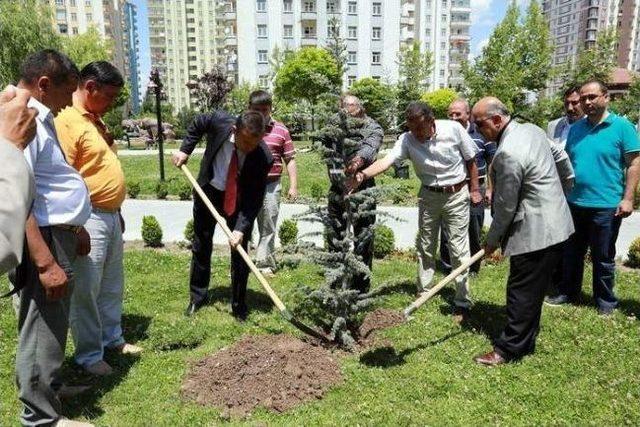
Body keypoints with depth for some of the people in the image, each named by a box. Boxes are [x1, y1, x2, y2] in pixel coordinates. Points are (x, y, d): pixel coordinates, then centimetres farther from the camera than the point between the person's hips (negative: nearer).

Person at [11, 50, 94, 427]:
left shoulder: (41, 119, 13)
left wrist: (74, 227, 27)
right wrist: (45, 262, -30)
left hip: (59, 236, 10)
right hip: (44, 241, -10)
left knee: (52, 325, 23)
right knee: (43, 330, 3)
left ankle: (51, 389, 42)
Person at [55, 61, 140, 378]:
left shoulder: (95, 120, 15)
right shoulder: (66, 120, -16)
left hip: (111, 215, 10)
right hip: (88, 219, -10)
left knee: (112, 285, 19)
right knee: (86, 290, 3)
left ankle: (112, 338, 34)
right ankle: (89, 356, 16)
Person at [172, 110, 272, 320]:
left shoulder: (263, 158, -31)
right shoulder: (219, 121, -27)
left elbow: (254, 198, -25)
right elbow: (197, 124, -1)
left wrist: (241, 228, -32)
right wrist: (185, 150, -8)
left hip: (240, 200, -2)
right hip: (208, 192, 2)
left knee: (239, 251, -2)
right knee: (201, 246, 12)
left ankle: (238, 305, 15)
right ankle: (198, 297, 30)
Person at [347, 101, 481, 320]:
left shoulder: (454, 129, -16)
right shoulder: (407, 140, -14)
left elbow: (470, 159, -4)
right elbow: (386, 160, -29)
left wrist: (475, 189, -1)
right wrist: (363, 174, -46)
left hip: (456, 194, -2)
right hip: (429, 195, 3)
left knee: (459, 249, -1)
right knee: (425, 247, 11)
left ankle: (462, 302, 9)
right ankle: (423, 293, 26)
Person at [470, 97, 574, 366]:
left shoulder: (507, 154, -24)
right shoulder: (532, 129, 6)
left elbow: (505, 207, -18)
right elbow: (561, 157, 21)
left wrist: (492, 241, -4)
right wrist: (564, 185, 34)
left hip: (536, 231, -10)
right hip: (553, 224, 10)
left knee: (521, 291, 0)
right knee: (533, 289, 19)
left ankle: (508, 349, 11)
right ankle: (525, 340, 32)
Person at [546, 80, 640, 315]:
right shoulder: (576, 128, 8)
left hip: (606, 205, -4)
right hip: (574, 203, 5)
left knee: (603, 258, 8)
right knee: (571, 253, 15)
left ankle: (606, 301, 24)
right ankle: (568, 293, 30)